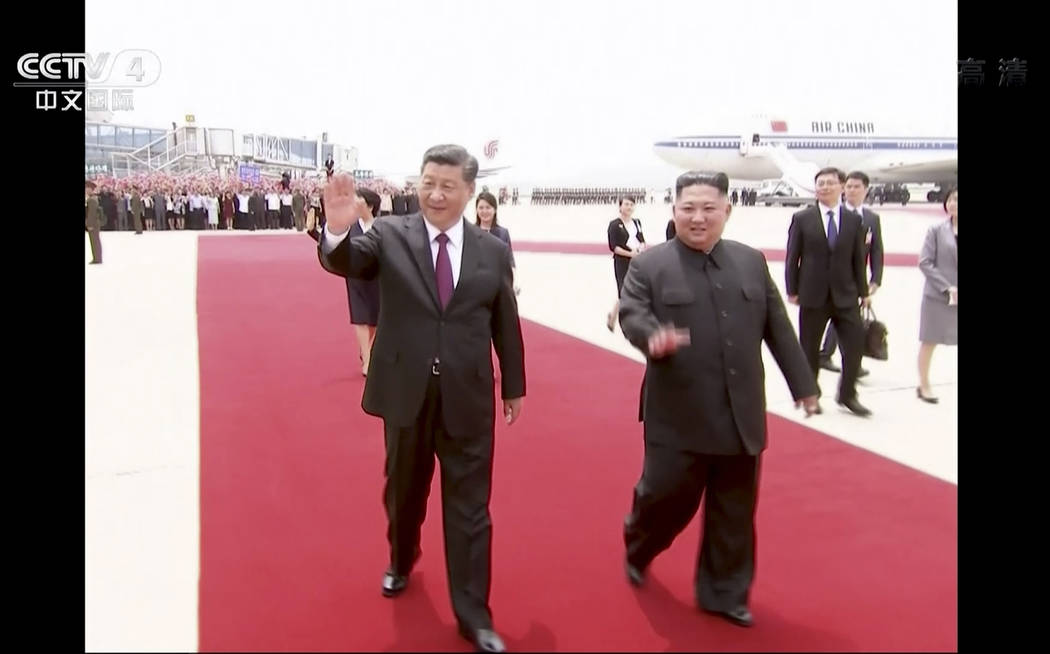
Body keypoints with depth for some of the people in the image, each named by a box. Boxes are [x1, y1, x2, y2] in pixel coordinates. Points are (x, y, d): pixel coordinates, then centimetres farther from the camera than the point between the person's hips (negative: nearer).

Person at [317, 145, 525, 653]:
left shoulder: (493, 252, 0)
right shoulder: (390, 235, -3)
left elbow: (506, 325, 7)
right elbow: (345, 263, -20)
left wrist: (515, 386, 13)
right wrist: (338, 231, -42)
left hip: (468, 397, 0)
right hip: (406, 392, 1)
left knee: (469, 506, 7)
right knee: (405, 491, 21)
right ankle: (402, 560, 51)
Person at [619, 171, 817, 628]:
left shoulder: (752, 261, 9)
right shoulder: (648, 265, -2)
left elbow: (778, 328, 12)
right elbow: (630, 314, -13)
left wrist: (803, 384, 14)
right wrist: (653, 335, -35)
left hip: (741, 416, 4)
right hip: (680, 417, -4)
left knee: (734, 513, 12)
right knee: (666, 496, 4)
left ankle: (724, 593, 29)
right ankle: (637, 549, 36)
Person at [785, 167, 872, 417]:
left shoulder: (854, 220, 6)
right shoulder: (802, 218, -1)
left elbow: (858, 259, 7)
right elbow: (792, 257, 0)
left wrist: (863, 291, 6)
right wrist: (792, 291, -4)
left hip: (845, 295, 2)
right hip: (813, 295, -2)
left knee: (856, 343, -2)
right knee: (809, 348, 7)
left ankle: (847, 394, 14)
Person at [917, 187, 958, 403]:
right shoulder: (936, 231, -3)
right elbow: (925, 263, -7)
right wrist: (947, 288, -13)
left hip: (954, 294, 2)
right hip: (937, 296, -2)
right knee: (929, 342, 9)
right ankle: (924, 385, 24)